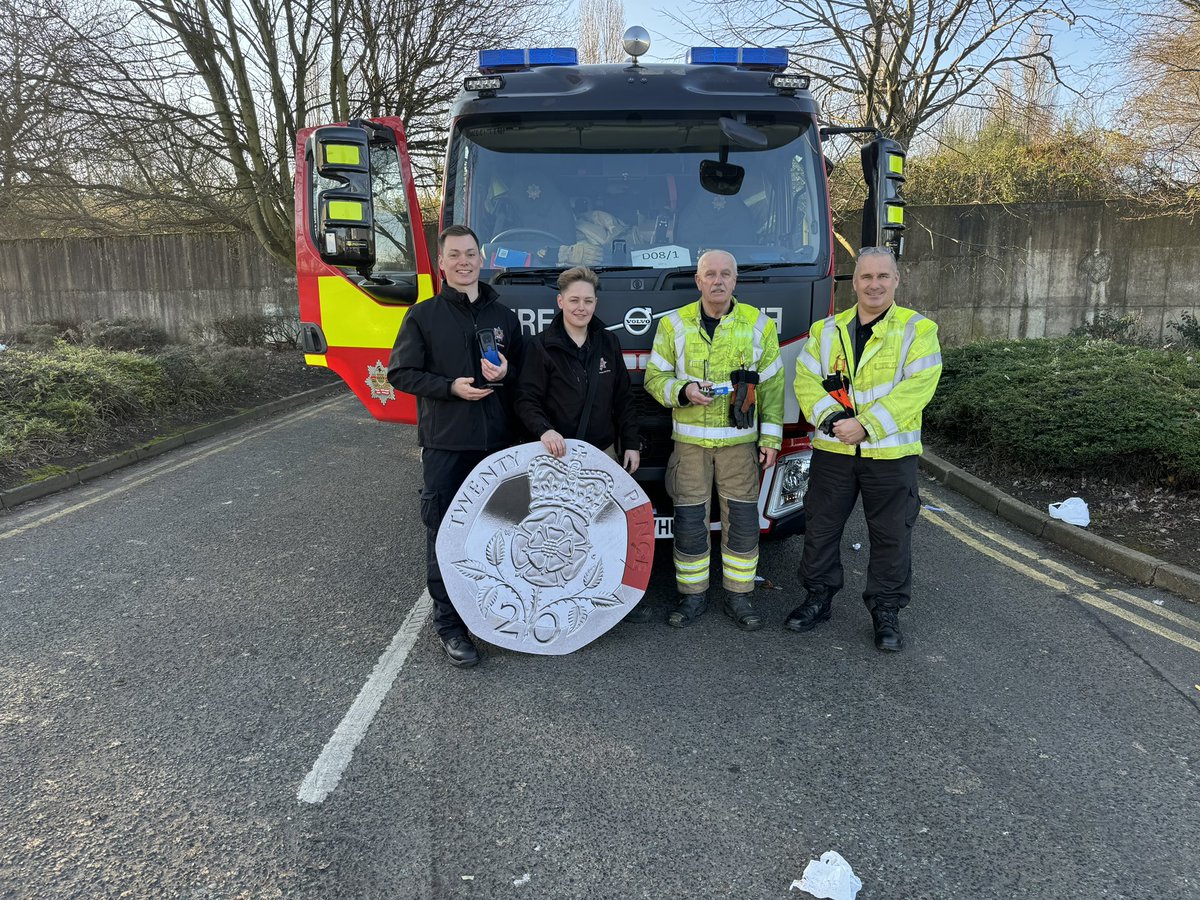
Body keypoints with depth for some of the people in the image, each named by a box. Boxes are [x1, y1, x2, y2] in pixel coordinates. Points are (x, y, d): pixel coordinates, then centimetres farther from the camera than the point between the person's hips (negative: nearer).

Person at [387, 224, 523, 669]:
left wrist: (505, 374, -6)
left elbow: (524, 373, 18)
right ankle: (449, 623, 9)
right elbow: (400, 373, 0)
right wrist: (452, 387, -13)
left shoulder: (504, 316, 13)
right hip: (444, 444, -3)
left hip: (496, 442, 3)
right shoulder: (423, 316, 2)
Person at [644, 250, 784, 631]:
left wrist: (771, 437, 1)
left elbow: (772, 385, 6)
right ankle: (693, 595, 18)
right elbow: (654, 376, 6)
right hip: (689, 440, 0)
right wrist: (683, 391, -15)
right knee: (689, 520, 3)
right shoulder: (673, 324, 4)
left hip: (740, 441, 0)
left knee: (742, 519, 3)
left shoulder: (759, 324, 5)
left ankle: (738, 596, 18)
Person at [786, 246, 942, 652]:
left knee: (892, 535, 8)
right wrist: (831, 419, -19)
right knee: (820, 527, 11)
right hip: (832, 450, 3)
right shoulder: (826, 330, 8)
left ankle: (886, 611, 24)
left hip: (891, 453, -2)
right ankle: (818, 598, 29)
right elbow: (806, 380, -1)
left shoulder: (918, 329, -2)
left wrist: (865, 424, -22)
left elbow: (916, 388, -14)